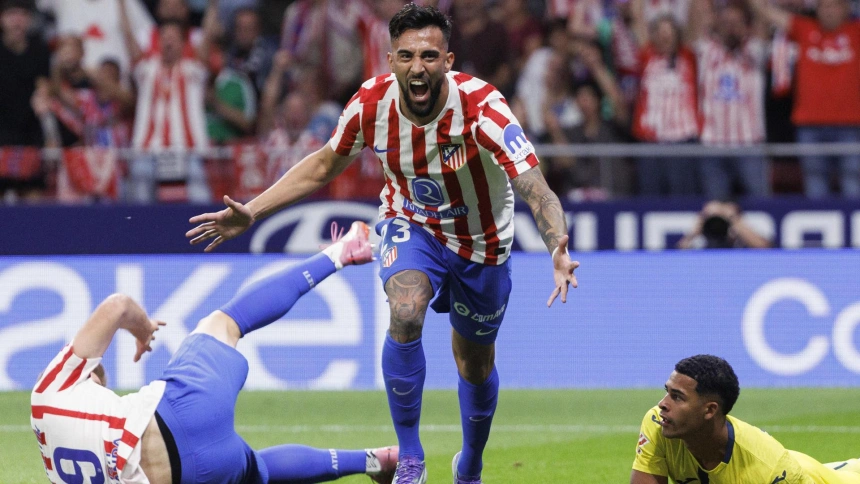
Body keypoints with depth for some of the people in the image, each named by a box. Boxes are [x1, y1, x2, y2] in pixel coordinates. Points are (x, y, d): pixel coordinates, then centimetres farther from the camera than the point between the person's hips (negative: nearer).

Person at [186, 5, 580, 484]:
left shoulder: (482, 107, -33)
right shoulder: (372, 104, -22)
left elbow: (537, 191, -39)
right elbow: (323, 166, -3)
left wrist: (559, 250, -58)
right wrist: (251, 211, -9)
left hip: (479, 242, -1)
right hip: (411, 224, 1)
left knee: (476, 363, 14)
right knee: (405, 314, -30)